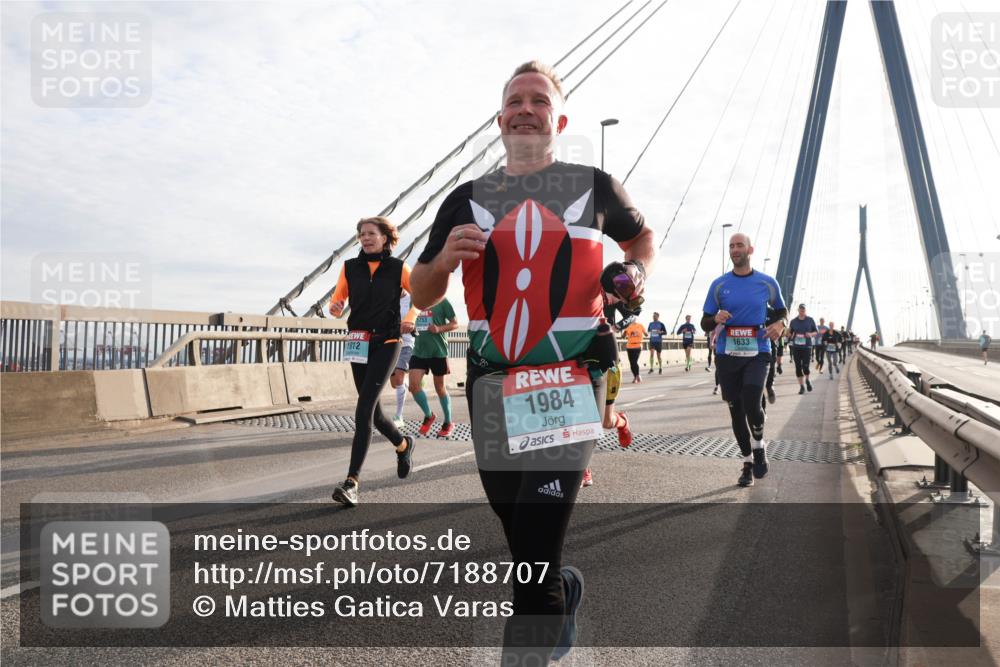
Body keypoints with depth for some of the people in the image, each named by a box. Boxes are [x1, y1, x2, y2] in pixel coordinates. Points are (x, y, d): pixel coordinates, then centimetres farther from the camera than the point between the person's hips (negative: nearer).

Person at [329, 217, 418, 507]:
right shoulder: (350, 267, 6)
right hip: (358, 344, 4)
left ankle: (352, 481, -17)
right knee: (372, 411, 11)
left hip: (386, 344, -4)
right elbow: (339, 298, 11)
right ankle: (403, 444, 41)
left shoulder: (398, 268, 0)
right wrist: (335, 307, -12)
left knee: (364, 409, -16)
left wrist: (410, 318, -3)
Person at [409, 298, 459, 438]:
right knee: (413, 385, -7)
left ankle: (448, 422, 24)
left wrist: (439, 329, -19)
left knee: (440, 388, 6)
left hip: (438, 351, -4)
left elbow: (455, 323, -3)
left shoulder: (441, 301, -7)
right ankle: (428, 415, 17)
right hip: (419, 351, 4)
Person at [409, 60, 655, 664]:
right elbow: (423, 296, 14)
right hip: (491, 385, 3)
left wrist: (637, 273, 4)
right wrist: (445, 258, -8)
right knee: (521, 534, 16)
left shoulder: (594, 186, 8)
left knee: (534, 558, -11)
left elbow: (642, 236, 26)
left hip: (571, 383, -3)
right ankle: (565, 591, 46)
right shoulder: (467, 200, 11)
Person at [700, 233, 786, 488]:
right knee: (736, 411, 6)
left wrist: (779, 324, -5)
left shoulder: (767, 283, 4)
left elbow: (781, 310, 18)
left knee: (751, 403, -21)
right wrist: (716, 319, -16)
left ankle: (759, 446, 10)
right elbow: (705, 324, 7)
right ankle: (748, 463, 23)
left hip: (757, 354, -2)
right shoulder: (719, 285, 5)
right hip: (727, 355, 2)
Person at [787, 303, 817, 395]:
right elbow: (789, 333, 14)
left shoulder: (810, 320, 6)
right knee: (798, 367, 1)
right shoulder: (793, 321, 7)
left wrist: (811, 334, -9)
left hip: (807, 346, -1)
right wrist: (790, 336, -9)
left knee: (805, 366, -11)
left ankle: (807, 380, 20)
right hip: (796, 347, 1)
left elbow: (815, 332, 12)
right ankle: (801, 386, 11)